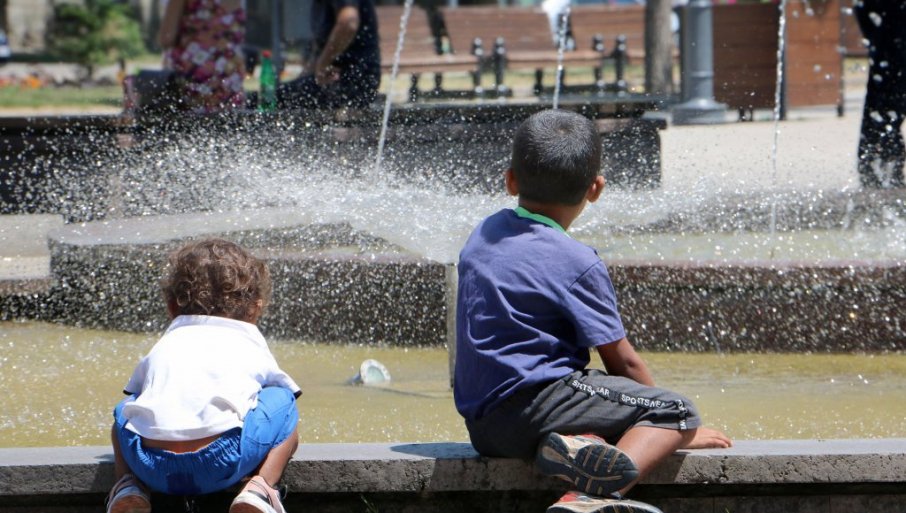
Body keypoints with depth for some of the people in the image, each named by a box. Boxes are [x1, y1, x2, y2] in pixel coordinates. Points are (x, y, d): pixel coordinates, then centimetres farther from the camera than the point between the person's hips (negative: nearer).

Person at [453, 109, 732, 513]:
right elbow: (623, 362, -4)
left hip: (481, 425, 8)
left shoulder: (483, 235, 15)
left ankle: (571, 444, -11)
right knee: (677, 411, -7)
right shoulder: (577, 263, -8)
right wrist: (680, 430, 12)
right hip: (533, 400, -8)